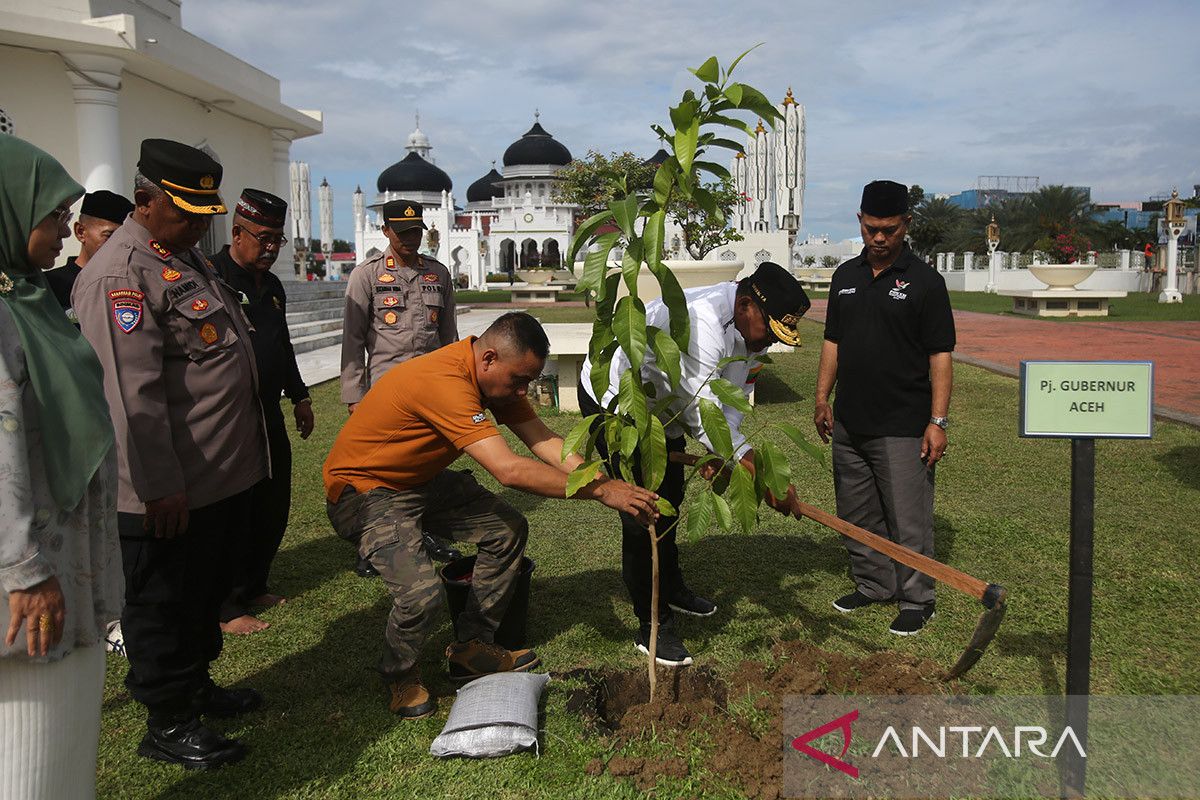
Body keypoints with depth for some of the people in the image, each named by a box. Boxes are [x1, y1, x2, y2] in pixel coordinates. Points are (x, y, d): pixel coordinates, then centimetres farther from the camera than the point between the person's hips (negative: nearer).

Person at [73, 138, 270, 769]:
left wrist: (246, 454, 24)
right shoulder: (119, 273, -18)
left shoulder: (187, 256, 14)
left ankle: (196, 685, 40)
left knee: (206, 593, 22)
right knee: (163, 606, 7)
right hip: (170, 492, -9)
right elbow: (132, 393, -25)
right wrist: (160, 488, -25)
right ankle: (168, 724, 21)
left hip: (221, 477, 10)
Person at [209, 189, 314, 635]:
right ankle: (226, 608, 12)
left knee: (273, 507, 15)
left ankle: (253, 588, 31)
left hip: (268, 414, 9)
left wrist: (298, 396, 27)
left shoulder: (272, 286, 16)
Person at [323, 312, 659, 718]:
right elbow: (510, 471, -40)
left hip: (421, 478, 10)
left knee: (508, 529, 6)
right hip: (365, 488, -9)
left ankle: (471, 647, 19)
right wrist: (600, 490, -35)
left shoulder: (494, 374, -6)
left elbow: (545, 442, -9)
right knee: (421, 592, -26)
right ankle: (400, 674, 7)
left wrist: (610, 483, -22)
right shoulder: (444, 381, -35)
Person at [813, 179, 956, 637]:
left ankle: (916, 600, 15)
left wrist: (938, 420, -14)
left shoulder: (924, 281, -7)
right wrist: (822, 398, 10)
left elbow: (940, 355, -9)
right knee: (857, 516, 15)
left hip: (903, 427, -6)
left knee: (908, 520, 0)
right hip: (848, 423, 6)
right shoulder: (846, 276, 10)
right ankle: (873, 586, 31)